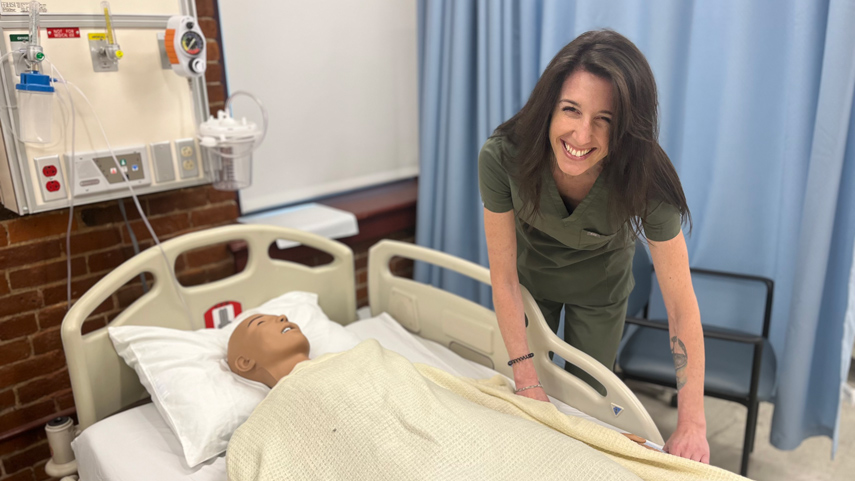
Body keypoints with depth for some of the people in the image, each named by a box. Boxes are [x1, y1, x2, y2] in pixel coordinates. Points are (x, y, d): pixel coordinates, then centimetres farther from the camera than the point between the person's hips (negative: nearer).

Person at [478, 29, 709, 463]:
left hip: (599, 291, 0)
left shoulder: (644, 178, -36)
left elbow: (681, 307, -30)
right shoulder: (502, 156, -35)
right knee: (527, 409, 17)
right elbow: (503, 277, -26)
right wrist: (527, 379, -22)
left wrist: (691, 422, -31)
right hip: (532, 277, 1)